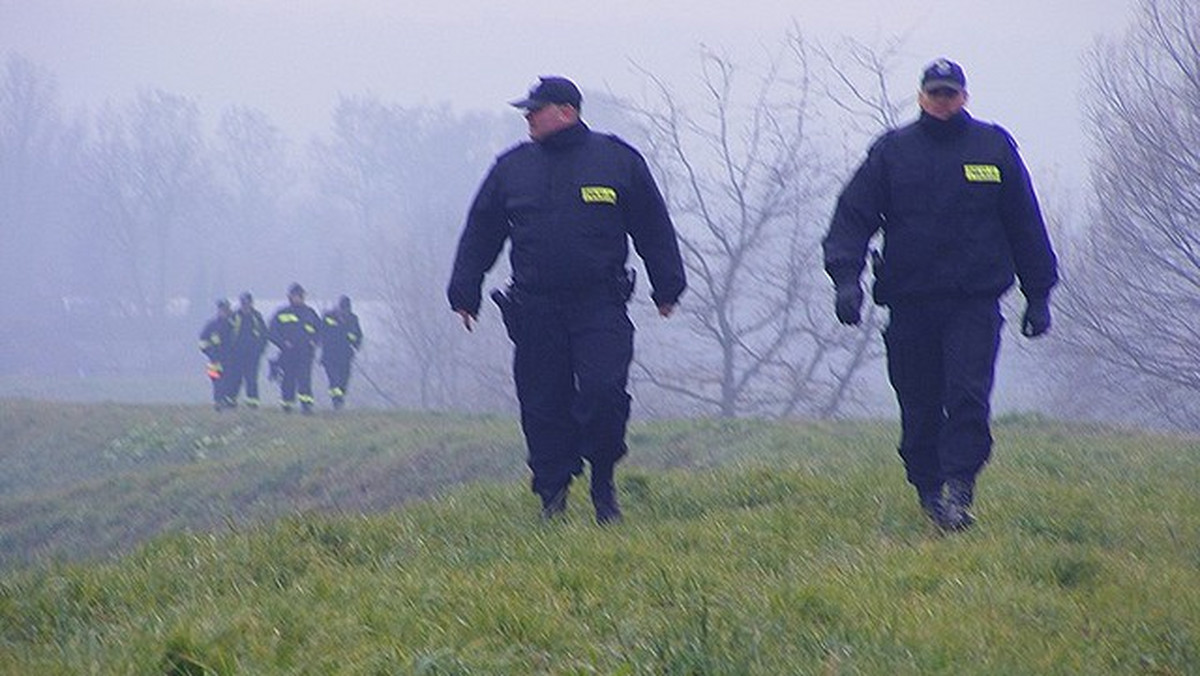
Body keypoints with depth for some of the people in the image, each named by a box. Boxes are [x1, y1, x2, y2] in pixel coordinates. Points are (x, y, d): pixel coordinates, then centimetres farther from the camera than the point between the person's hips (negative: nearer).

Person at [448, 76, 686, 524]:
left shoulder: (617, 160, 5)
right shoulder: (513, 167, 11)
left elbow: (654, 229, 11)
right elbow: (480, 235, 16)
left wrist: (667, 288, 10)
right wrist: (464, 294, 12)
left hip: (600, 306, -3)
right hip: (535, 310, 3)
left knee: (604, 393, -17)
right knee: (543, 406, 2)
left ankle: (603, 484, 3)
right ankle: (552, 494, 15)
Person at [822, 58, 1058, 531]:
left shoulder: (993, 147, 10)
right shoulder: (892, 151, 8)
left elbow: (1025, 222, 15)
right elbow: (853, 215, 4)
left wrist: (1038, 294, 14)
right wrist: (846, 276, -12)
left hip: (975, 301, -1)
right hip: (910, 302, 1)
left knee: (968, 397, -15)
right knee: (919, 408, 3)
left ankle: (959, 489, -18)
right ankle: (929, 493, 15)